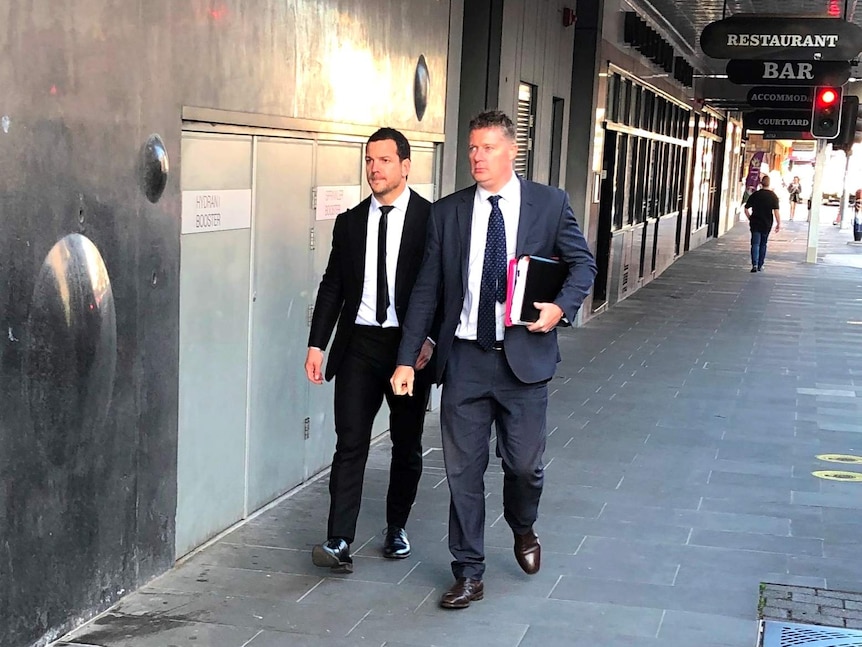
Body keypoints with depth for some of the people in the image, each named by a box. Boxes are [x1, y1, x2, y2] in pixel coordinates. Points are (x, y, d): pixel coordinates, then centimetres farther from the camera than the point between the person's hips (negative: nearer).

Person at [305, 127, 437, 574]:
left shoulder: (432, 219, -2)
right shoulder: (350, 222, 8)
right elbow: (332, 286, 10)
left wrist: (432, 338, -15)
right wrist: (317, 344, 2)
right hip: (359, 344, 2)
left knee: (407, 445, 11)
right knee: (350, 443, -6)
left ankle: (396, 528, 28)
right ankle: (339, 543, -7)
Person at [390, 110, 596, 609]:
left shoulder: (550, 203, 1)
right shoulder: (448, 212, 5)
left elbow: (582, 263, 7)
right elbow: (427, 289, 5)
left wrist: (562, 306, -13)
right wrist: (407, 359, 1)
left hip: (524, 356, -1)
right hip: (464, 358, 1)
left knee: (525, 463, 6)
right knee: (464, 469, 5)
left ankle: (523, 530, 40)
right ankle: (469, 573, 18)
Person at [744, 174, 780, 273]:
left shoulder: (755, 195, -2)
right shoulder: (773, 196, -6)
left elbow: (746, 209, 1)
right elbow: (776, 211, -12)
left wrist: (750, 219, 16)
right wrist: (778, 224, -3)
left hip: (755, 223, 0)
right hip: (767, 224, 1)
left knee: (755, 244, -1)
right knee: (763, 244, 15)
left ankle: (754, 264, -18)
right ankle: (760, 265, 20)